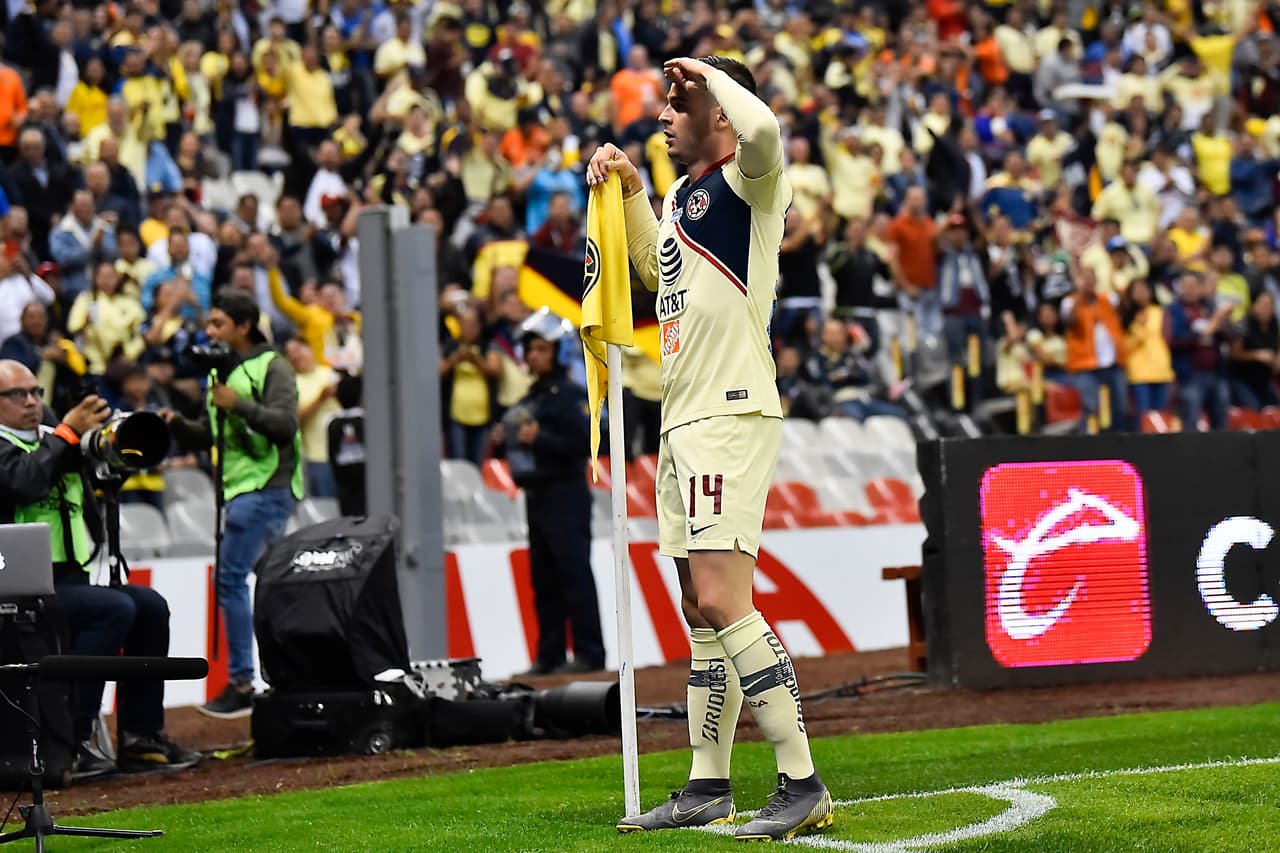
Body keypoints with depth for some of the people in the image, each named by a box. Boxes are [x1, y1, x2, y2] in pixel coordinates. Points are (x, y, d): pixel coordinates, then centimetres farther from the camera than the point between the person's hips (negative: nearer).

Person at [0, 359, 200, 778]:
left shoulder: (49, 433, 19)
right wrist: (68, 433, -19)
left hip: (68, 576, 9)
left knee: (150, 606, -3)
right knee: (114, 610, -24)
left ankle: (140, 736, 1)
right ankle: (68, 743, -24)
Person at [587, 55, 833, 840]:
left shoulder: (749, 181, -9)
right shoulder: (682, 194, 19)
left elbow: (762, 128, -32)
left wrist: (711, 74, -14)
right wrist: (629, 192, 26)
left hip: (731, 417, -10)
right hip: (685, 422, 10)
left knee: (722, 600, -17)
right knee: (702, 609, 13)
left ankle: (804, 785, -16)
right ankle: (708, 788, 19)